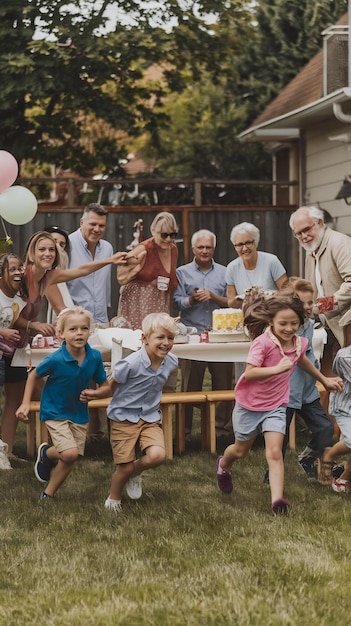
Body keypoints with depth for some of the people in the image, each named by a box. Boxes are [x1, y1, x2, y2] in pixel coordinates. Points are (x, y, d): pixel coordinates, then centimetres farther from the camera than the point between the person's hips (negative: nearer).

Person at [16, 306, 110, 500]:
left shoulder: (95, 357, -15)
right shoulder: (55, 360, -24)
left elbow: (104, 385, -3)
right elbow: (34, 376, -6)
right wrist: (25, 403, -10)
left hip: (79, 413, 5)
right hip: (55, 412, -5)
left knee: (70, 460, 10)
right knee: (69, 453, -20)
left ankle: (48, 495, 33)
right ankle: (45, 453, 14)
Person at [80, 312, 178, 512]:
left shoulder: (171, 362, -7)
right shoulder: (131, 364, -23)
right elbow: (112, 387, -10)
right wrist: (94, 394, -24)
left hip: (150, 418, 4)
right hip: (124, 418, -4)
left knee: (157, 456, -20)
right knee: (125, 467, 0)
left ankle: (135, 472, 14)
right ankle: (113, 500, 30)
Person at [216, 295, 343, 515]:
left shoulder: (300, 343, -5)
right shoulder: (263, 343, -24)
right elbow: (249, 373, -32)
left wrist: (324, 379, 31)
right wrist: (277, 368, -44)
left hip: (276, 406, 3)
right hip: (249, 405, -3)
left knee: (275, 452, -13)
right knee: (241, 451, 18)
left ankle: (278, 499, -19)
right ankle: (223, 466, 51)